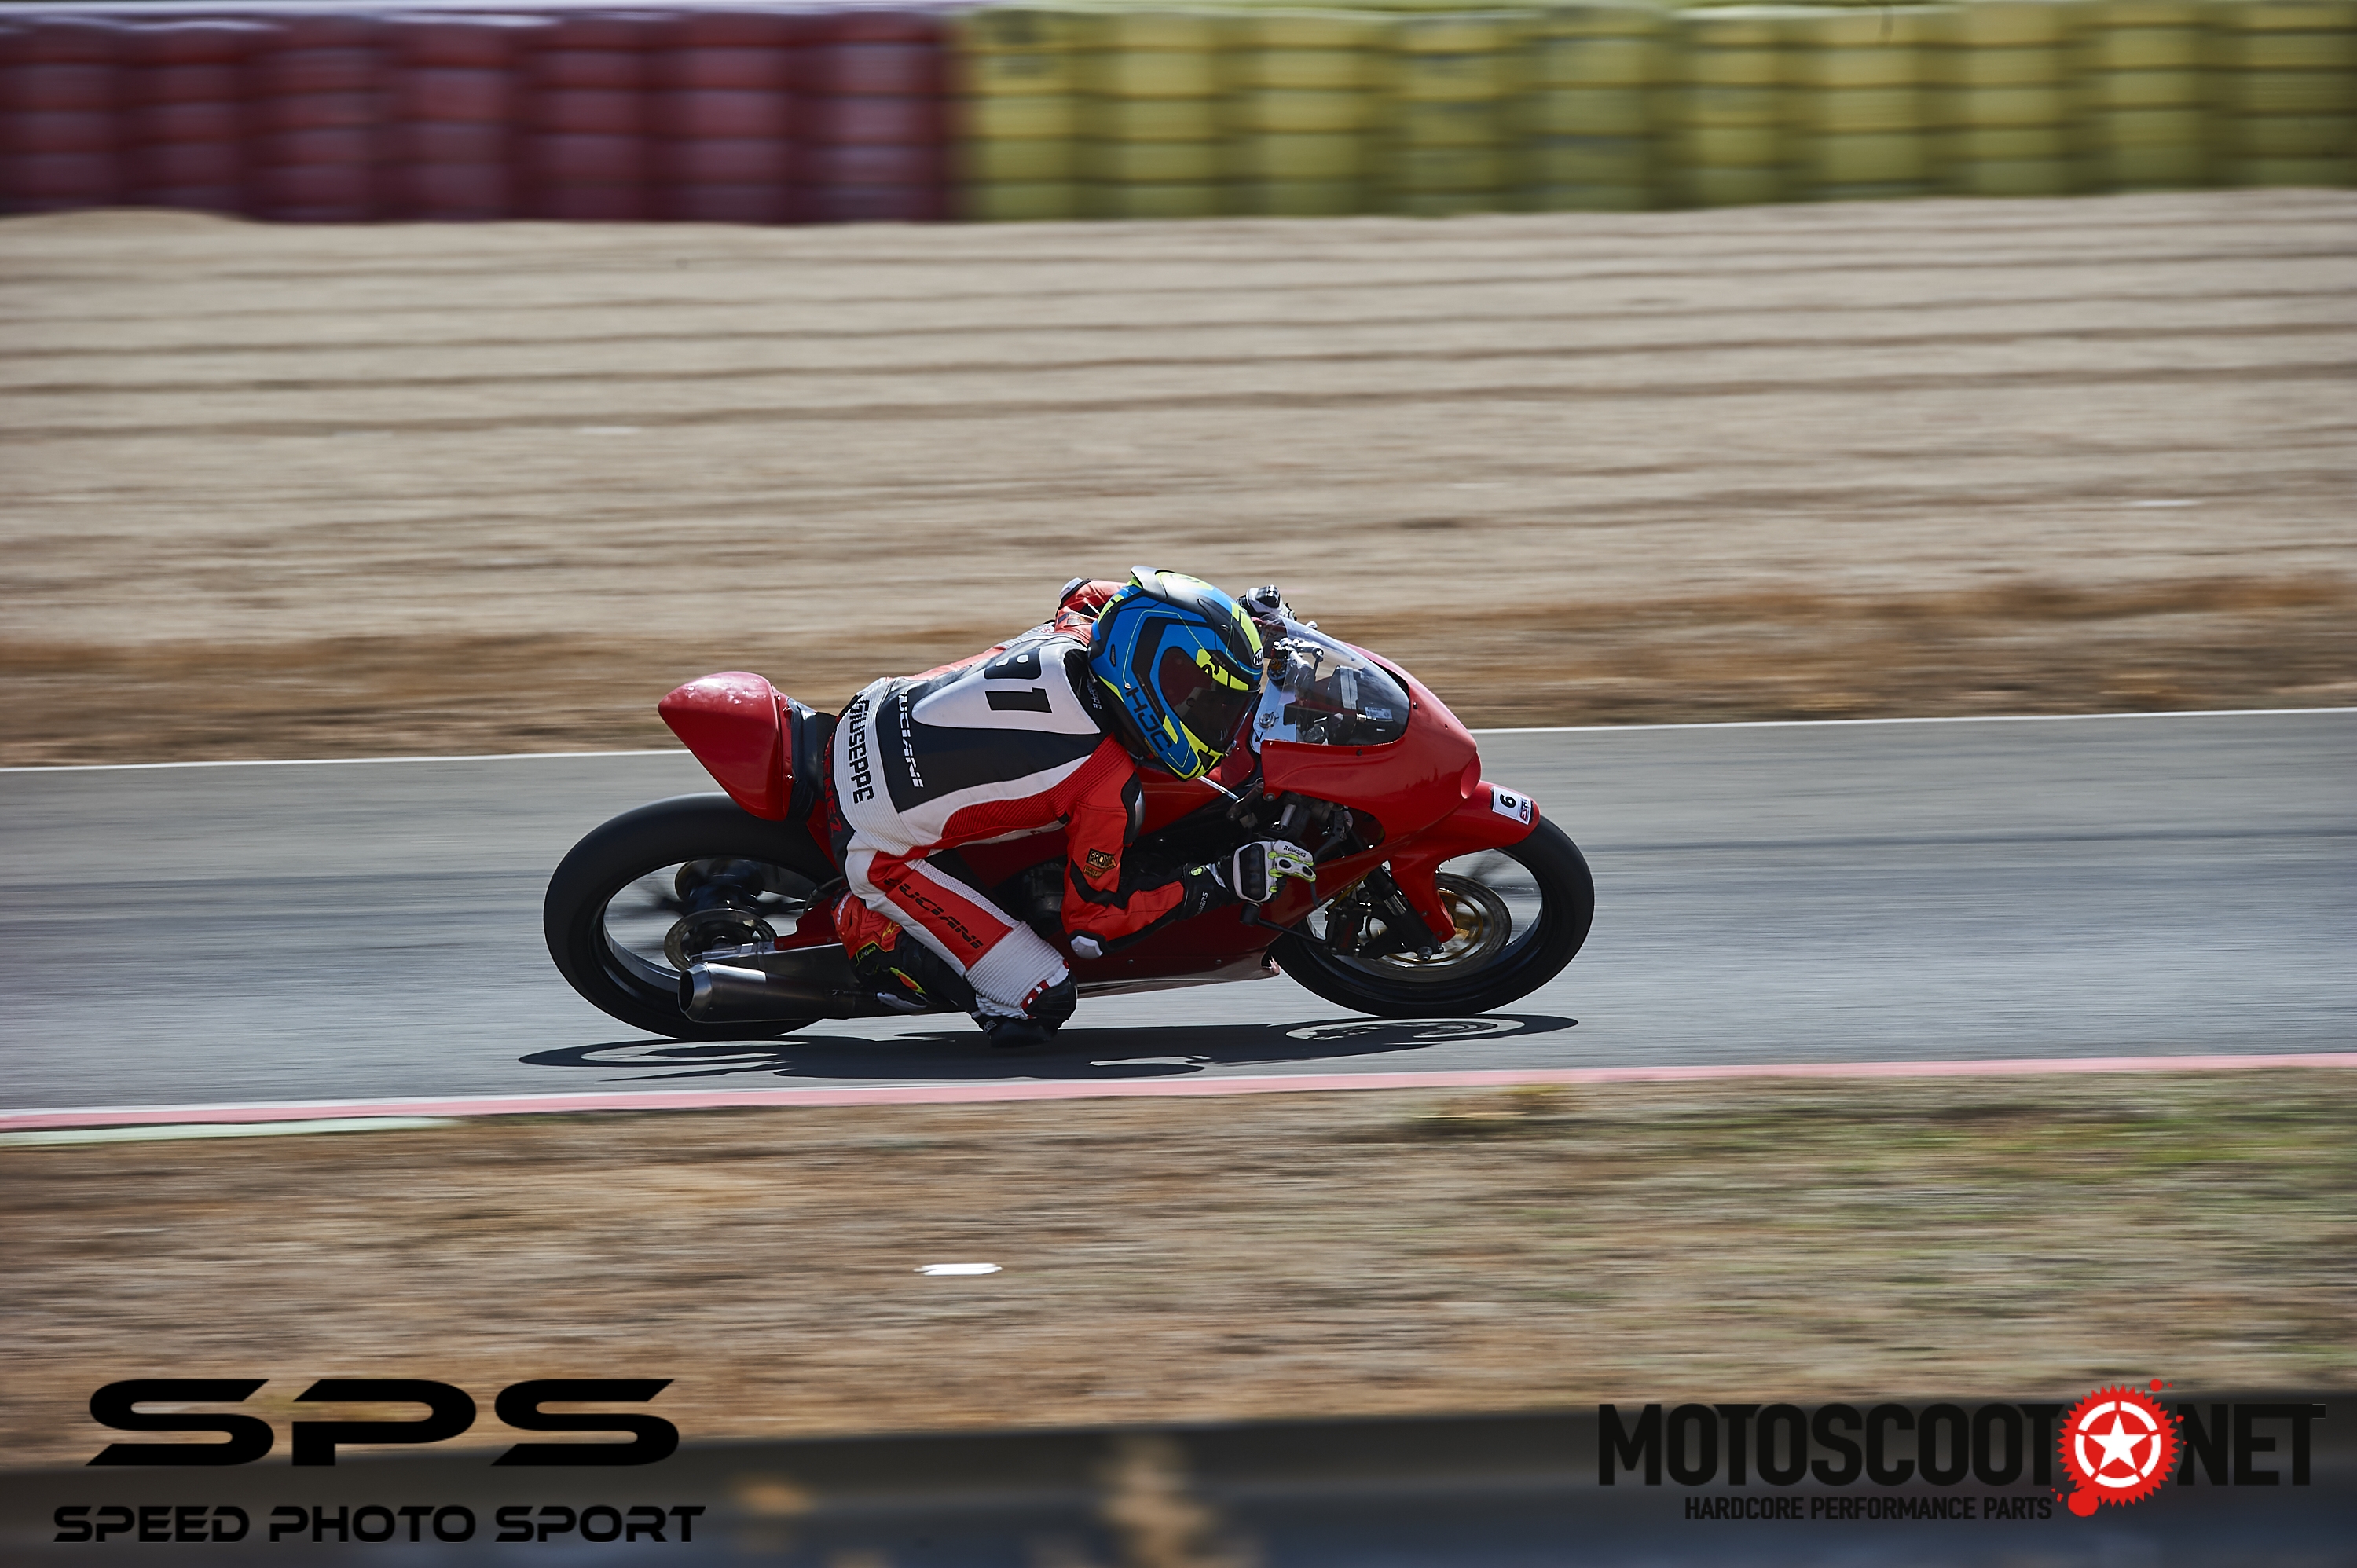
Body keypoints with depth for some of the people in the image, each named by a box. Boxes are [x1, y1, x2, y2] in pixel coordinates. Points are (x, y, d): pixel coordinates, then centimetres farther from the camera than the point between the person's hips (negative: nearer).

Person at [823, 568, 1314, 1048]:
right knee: (1042, 1004, -8)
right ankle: (879, 934, 2)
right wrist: (1229, 880, -12)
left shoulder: (1070, 631, -7)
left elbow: (1084, 594, 21)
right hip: (882, 853, -7)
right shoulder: (1108, 787, -24)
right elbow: (1094, 923, -12)